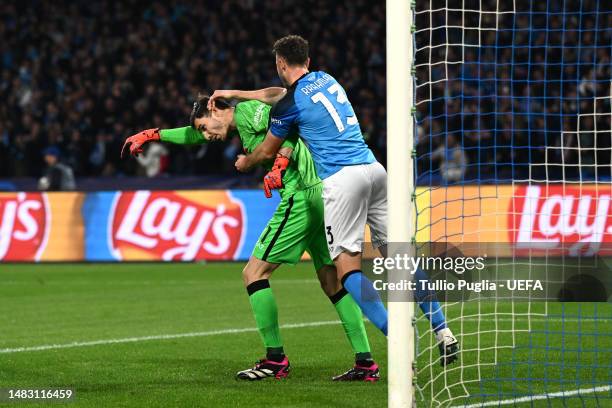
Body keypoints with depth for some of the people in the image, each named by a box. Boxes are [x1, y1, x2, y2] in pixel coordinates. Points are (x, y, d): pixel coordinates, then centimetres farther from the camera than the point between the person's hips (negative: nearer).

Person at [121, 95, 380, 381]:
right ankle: (365, 362, 3)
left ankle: (275, 359, -1)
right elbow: (194, 135, 37)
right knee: (333, 282, 8)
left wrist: (280, 164, -27)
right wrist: (153, 135, 43)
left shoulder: (248, 111, -3)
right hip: (320, 195, 10)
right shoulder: (241, 122, 25)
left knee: (254, 272, -2)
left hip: (300, 196, -10)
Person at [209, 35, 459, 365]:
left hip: (341, 179, -7)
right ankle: (443, 333, 4)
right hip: (373, 168, 7)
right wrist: (233, 94, 45)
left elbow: (267, 151, 13)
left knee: (347, 267, -6)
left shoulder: (290, 103, -2)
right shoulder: (324, 79, 18)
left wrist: (245, 163, 35)